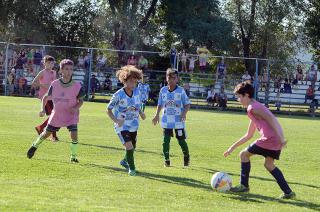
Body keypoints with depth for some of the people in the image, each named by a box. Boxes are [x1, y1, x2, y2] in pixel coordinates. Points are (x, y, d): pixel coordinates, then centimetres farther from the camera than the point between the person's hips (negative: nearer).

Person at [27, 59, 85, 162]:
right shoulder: (55, 84, -9)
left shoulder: (77, 86, -14)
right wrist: (43, 108, -9)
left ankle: (73, 156, -1)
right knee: (46, 133, 13)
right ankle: (35, 146, 41)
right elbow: (46, 97, 5)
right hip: (56, 115, 2)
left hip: (71, 116, -2)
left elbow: (81, 100, -1)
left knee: (74, 134, -19)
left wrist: (75, 108, -20)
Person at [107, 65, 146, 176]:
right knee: (129, 146, -16)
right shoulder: (118, 95, -19)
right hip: (122, 126, -5)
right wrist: (116, 120, -24)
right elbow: (109, 109, -10)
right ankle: (131, 168, 5)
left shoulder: (136, 91, -4)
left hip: (134, 125, 5)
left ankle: (125, 161, 47)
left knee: (132, 147, 17)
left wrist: (141, 112, -5)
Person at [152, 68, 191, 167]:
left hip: (178, 120, -2)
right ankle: (166, 160, 7)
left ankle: (186, 158, 25)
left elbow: (187, 104, -3)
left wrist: (184, 113, -19)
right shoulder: (163, 90, 4)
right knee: (166, 140, -4)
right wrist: (157, 114, 6)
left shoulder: (181, 91, -5)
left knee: (181, 140, 2)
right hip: (166, 120, 2)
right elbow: (160, 104, 15)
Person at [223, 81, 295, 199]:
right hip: (276, 141, 9)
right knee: (269, 164, 22)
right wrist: (233, 147, 36)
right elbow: (248, 136, 34)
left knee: (244, 154, 6)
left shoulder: (252, 108, -3)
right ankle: (288, 192, 15)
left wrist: (281, 138, -25)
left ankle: (244, 186, 11)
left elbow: (270, 119, -18)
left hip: (269, 139, -9)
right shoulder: (257, 106, 29)